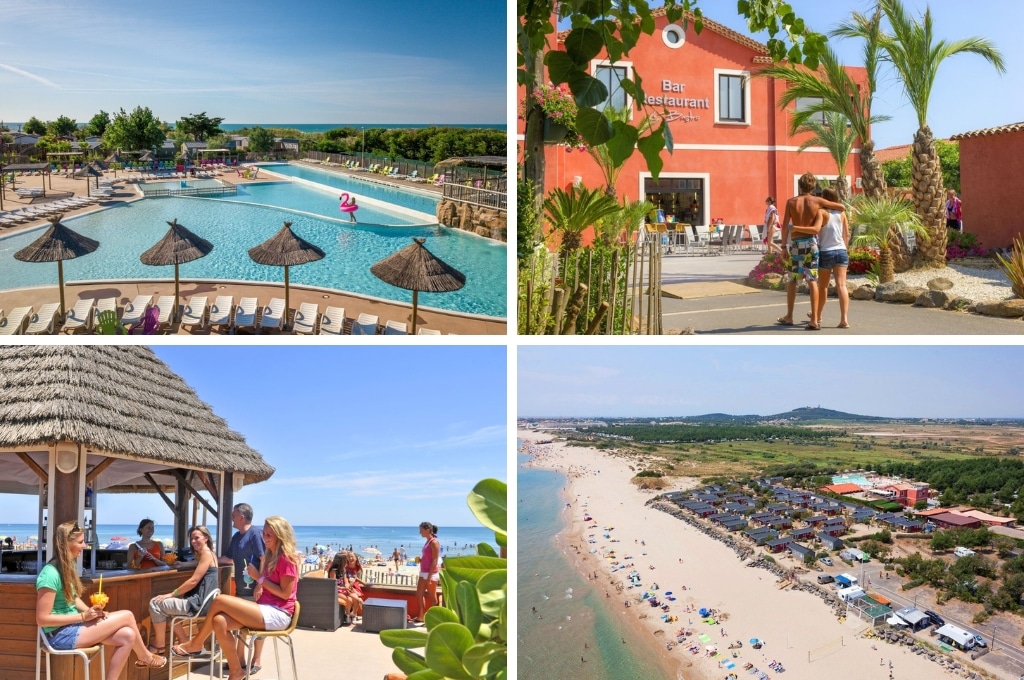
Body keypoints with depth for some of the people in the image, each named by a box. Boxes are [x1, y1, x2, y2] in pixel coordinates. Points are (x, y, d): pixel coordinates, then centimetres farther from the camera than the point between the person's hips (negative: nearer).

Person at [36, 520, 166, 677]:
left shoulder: (67, 566, 8)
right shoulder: (51, 574, -22)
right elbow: (42, 619, -22)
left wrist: (91, 612, -4)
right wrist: (83, 616, -19)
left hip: (73, 625, 9)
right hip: (61, 634, -9)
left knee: (127, 636, -11)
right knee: (127, 616, -10)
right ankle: (145, 657, 16)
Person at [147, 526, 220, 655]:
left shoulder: (207, 554, -10)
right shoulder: (204, 555, 22)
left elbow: (193, 581, -16)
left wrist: (171, 594, -12)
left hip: (198, 602, -11)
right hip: (198, 599, 11)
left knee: (156, 604, -11)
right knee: (166, 606, 24)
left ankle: (159, 647, -2)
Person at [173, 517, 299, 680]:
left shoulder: (286, 558, -11)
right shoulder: (270, 556, 19)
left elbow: (285, 593, -15)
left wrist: (259, 578, -13)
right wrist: (260, 585, 1)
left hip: (277, 613, -9)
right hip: (266, 609, 9)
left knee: (219, 600, -16)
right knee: (219, 621, -13)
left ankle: (196, 644, 3)